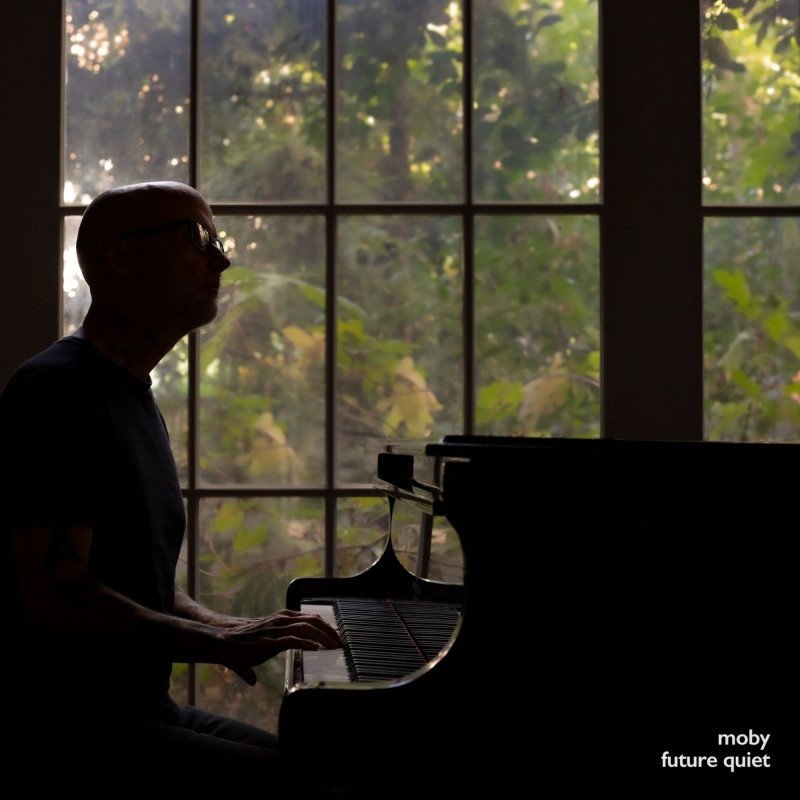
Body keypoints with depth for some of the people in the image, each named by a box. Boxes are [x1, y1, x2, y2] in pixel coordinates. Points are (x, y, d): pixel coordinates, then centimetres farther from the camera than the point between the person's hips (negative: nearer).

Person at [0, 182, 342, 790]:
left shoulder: (133, 397, 20)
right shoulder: (56, 391, -13)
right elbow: (54, 597, -23)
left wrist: (223, 627, 6)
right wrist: (219, 643, -20)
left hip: (141, 706, 10)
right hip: (70, 726, -10)